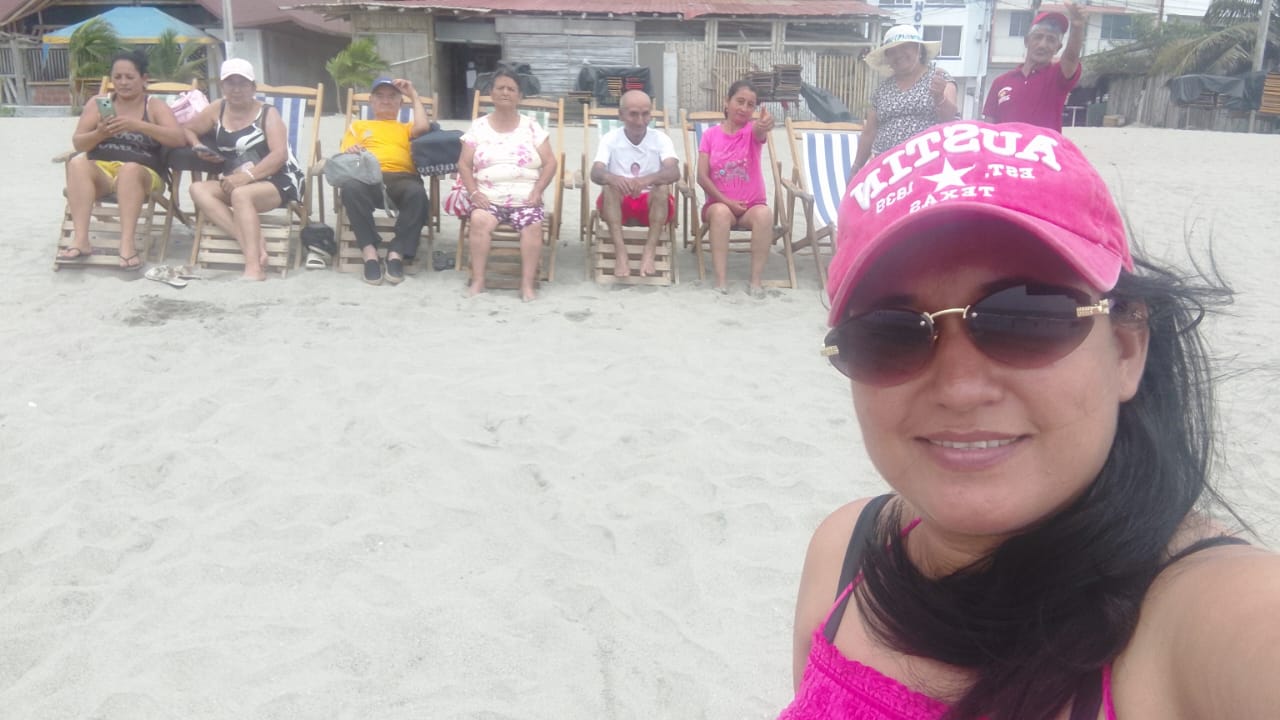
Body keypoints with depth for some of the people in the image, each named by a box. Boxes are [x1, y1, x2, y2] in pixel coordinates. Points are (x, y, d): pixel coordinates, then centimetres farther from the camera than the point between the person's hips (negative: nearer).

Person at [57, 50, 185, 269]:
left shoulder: (155, 106, 6)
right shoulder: (98, 103, 12)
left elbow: (177, 139, -11)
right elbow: (78, 143, 6)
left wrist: (138, 125, -23)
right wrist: (99, 134, -16)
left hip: (142, 175, -2)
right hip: (100, 171, 2)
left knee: (129, 169, -36)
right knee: (77, 163, -30)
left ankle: (128, 242, -45)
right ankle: (80, 240, -39)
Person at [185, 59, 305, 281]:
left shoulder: (268, 113, -2)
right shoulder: (217, 109, 12)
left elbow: (280, 154, -16)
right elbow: (187, 129, 24)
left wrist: (248, 176, -28)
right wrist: (198, 146, 0)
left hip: (278, 182, -6)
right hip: (237, 183, 6)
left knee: (241, 194, -35)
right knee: (198, 189, -19)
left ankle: (254, 266, -43)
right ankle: (252, 243, -35)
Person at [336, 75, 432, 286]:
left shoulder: (406, 128, 34)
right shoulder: (358, 125, 34)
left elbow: (423, 127, 9)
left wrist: (414, 95, 22)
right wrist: (350, 152, -6)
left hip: (402, 178, 0)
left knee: (417, 193, -38)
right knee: (351, 188, -38)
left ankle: (397, 253, -33)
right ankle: (370, 252, -34)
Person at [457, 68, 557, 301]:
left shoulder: (531, 127, 9)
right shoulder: (478, 127, 10)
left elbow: (550, 163, 6)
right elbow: (464, 164, 8)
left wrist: (537, 191, -8)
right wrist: (474, 192, -8)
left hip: (525, 199, 0)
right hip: (488, 199, 0)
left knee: (533, 225, -31)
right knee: (479, 220, -32)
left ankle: (528, 282, -22)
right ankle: (477, 280, -23)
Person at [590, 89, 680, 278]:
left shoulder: (660, 139, -4)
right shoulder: (610, 139, -3)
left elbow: (674, 172, -22)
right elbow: (595, 173, -18)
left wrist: (648, 179, -44)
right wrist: (612, 178, -43)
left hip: (652, 205, 0)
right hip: (619, 205, 0)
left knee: (662, 187, -30)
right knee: (610, 186, -30)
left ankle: (649, 251, -30)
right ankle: (620, 251, -33)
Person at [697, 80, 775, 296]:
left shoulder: (752, 130, 0)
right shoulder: (710, 135, 2)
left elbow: (759, 132, -28)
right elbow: (702, 177, -4)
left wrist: (764, 126, -54)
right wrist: (727, 202, -14)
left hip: (752, 205, 0)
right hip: (719, 204, 0)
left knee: (765, 213, -34)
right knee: (720, 212, -36)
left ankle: (756, 280, -29)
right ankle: (721, 281, -36)